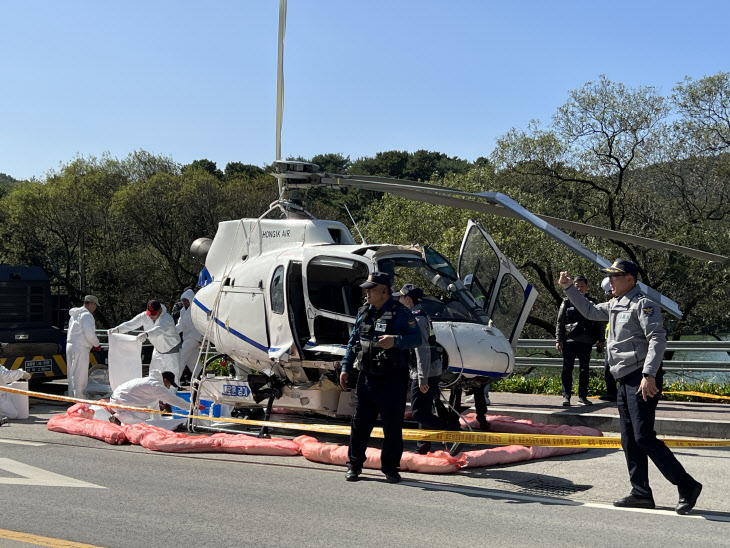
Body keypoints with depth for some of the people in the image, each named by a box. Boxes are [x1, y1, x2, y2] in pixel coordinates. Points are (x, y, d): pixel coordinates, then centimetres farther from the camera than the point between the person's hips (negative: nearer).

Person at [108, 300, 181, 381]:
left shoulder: (167, 318, -33)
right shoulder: (144, 316, -13)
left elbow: (160, 329, -53)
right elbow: (131, 323, -19)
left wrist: (146, 334, -71)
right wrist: (117, 329, -37)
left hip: (172, 351, -6)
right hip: (158, 350, 6)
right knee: (154, 375, 9)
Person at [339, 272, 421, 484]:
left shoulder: (400, 313, -7)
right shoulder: (363, 313, 10)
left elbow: (416, 338, -12)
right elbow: (353, 341, 17)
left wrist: (395, 341, -28)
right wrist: (346, 367, 11)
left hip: (393, 380, -5)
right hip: (367, 377, 5)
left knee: (393, 426, 2)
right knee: (360, 422, 8)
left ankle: (390, 467, 16)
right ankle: (354, 464, 19)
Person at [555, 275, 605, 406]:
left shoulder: (591, 302, 10)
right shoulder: (567, 302, 6)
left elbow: (598, 323, 14)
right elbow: (560, 322, 6)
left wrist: (600, 340, 9)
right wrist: (558, 339, -2)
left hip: (586, 341, 2)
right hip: (569, 340, -2)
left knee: (584, 369, 7)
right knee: (567, 368, -2)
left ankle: (582, 396, 15)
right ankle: (566, 396, 2)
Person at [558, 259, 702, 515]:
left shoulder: (642, 304, -11)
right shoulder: (614, 306, 17)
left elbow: (657, 338, -20)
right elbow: (590, 311, 35)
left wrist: (649, 375, -29)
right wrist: (569, 288, 27)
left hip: (643, 380, -10)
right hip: (625, 381, 10)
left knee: (644, 437, -13)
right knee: (629, 439, 10)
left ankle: (687, 485, -6)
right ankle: (641, 493, 15)